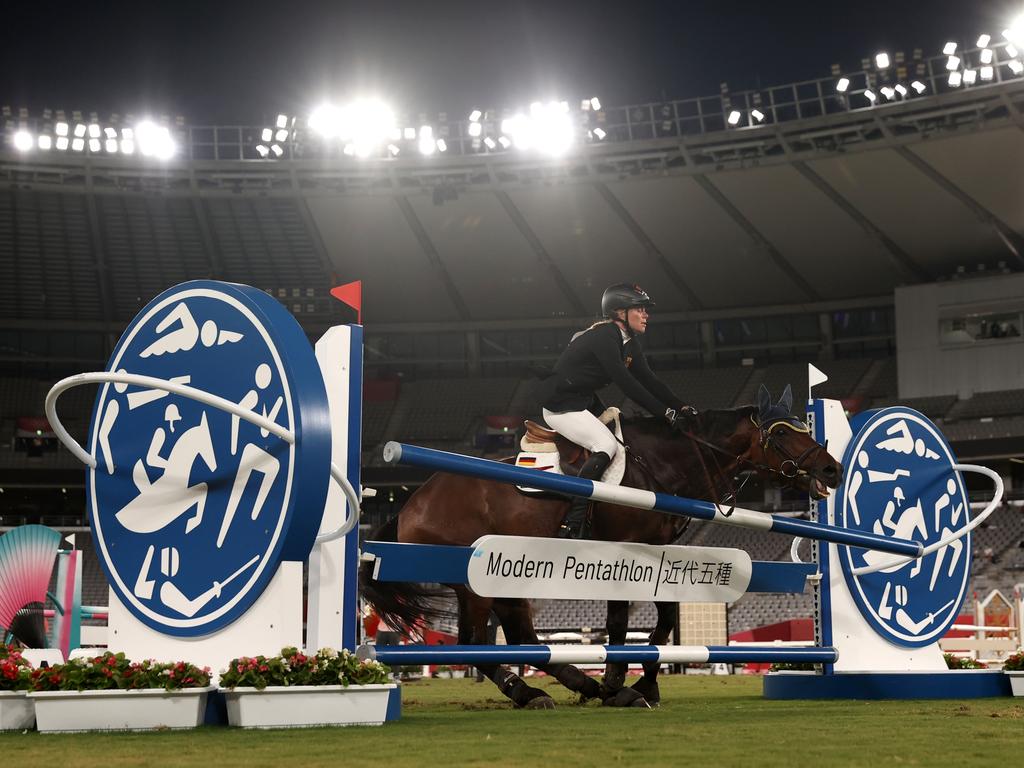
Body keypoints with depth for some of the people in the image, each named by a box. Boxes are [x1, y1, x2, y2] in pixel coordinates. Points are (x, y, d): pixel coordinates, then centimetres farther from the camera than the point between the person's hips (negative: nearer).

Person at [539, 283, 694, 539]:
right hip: (560, 405, -10)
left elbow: (649, 380, 6)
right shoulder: (603, 337, -22)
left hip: (585, 401, 10)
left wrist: (681, 408, -6)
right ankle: (571, 526, -29)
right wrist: (666, 413, -29)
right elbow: (626, 383, -28)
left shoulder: (629, 342, 8)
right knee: (607, 445, -25)